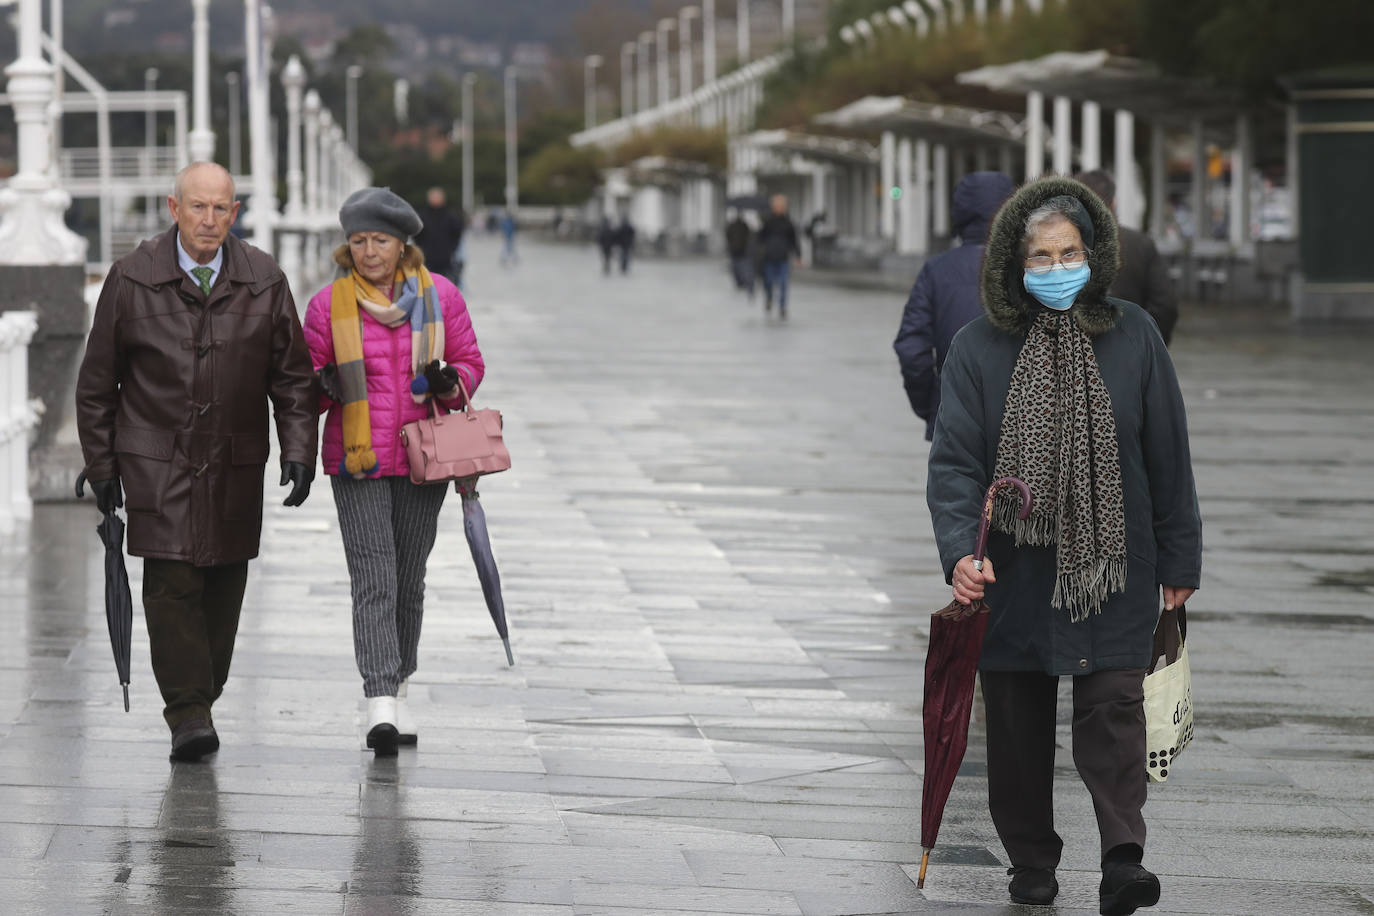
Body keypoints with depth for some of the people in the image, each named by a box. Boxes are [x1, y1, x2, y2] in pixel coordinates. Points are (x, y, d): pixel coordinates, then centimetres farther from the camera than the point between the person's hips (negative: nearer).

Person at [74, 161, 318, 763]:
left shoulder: (263, 282, 3)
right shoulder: (132, 279, -2)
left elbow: (293, 377, 8)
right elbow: (97, 381, 4)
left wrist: (298, 452, -2)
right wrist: (101, 465, 2)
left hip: (235, 465, 2)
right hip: (156, 461, -2)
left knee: (223, 588, 6)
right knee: (172, 584, -11)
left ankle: (203, 697, 20)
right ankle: (188, 717, -12)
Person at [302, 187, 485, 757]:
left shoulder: (439, 296, 2)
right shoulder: (328, 304, 0)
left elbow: (470, 362, 10)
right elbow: (307, 384, 8)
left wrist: (449, 382, -12)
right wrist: (327, 386, -15)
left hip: (422, 457, 2)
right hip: (356, 461, -2)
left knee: (409, 581, 11)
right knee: (373, 581, -12)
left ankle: (398, 689, 27)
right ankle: (380, 704, -19)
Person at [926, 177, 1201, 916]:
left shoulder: (1133, 336, 1)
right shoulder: (978, 347, -3)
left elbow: (1168, 457, 6)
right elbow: (954, 460, -7)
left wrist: (1178, 561, 7)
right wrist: (961, 551, -22)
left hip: (1113, 569, -1)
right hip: (1014, 574, 1)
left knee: (1113, 709, -11)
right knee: (1018, 724, 8)